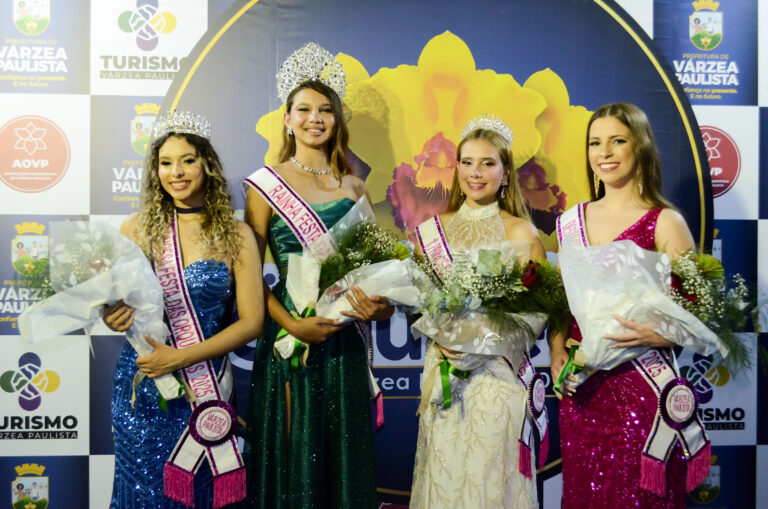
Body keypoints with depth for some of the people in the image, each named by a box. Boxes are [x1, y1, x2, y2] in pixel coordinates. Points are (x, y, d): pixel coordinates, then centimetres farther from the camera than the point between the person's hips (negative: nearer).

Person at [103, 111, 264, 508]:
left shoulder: (235, 235, -3)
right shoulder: (137, 228, 1)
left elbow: (252, 321, -5)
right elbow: (111, 302, 11)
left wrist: (180, 358, -13)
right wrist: (112, 318, -14)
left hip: (208, 387, -1)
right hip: (142, 386, 1)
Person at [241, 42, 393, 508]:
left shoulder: (354, 188, 10)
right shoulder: (266, 185, -1)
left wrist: (378, 304, -4)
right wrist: (292, 324, -17)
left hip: (345, 342, 4)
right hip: (292, 337, -3)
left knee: (344, 456, 12)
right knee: (293, 457, 5)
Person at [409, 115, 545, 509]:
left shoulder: (521, 233, -2)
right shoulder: (432, 230, 8)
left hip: (498, 371, -3)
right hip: (444, 368, 3)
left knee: (491, 475, 2)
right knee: (445, 474, 8)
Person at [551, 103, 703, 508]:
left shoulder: (665, 223, -6)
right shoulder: (572, 221, 9)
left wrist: (655, 335, -25)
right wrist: (557, 354, 1)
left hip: (640, 385, -4)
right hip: (581, 387, 5)